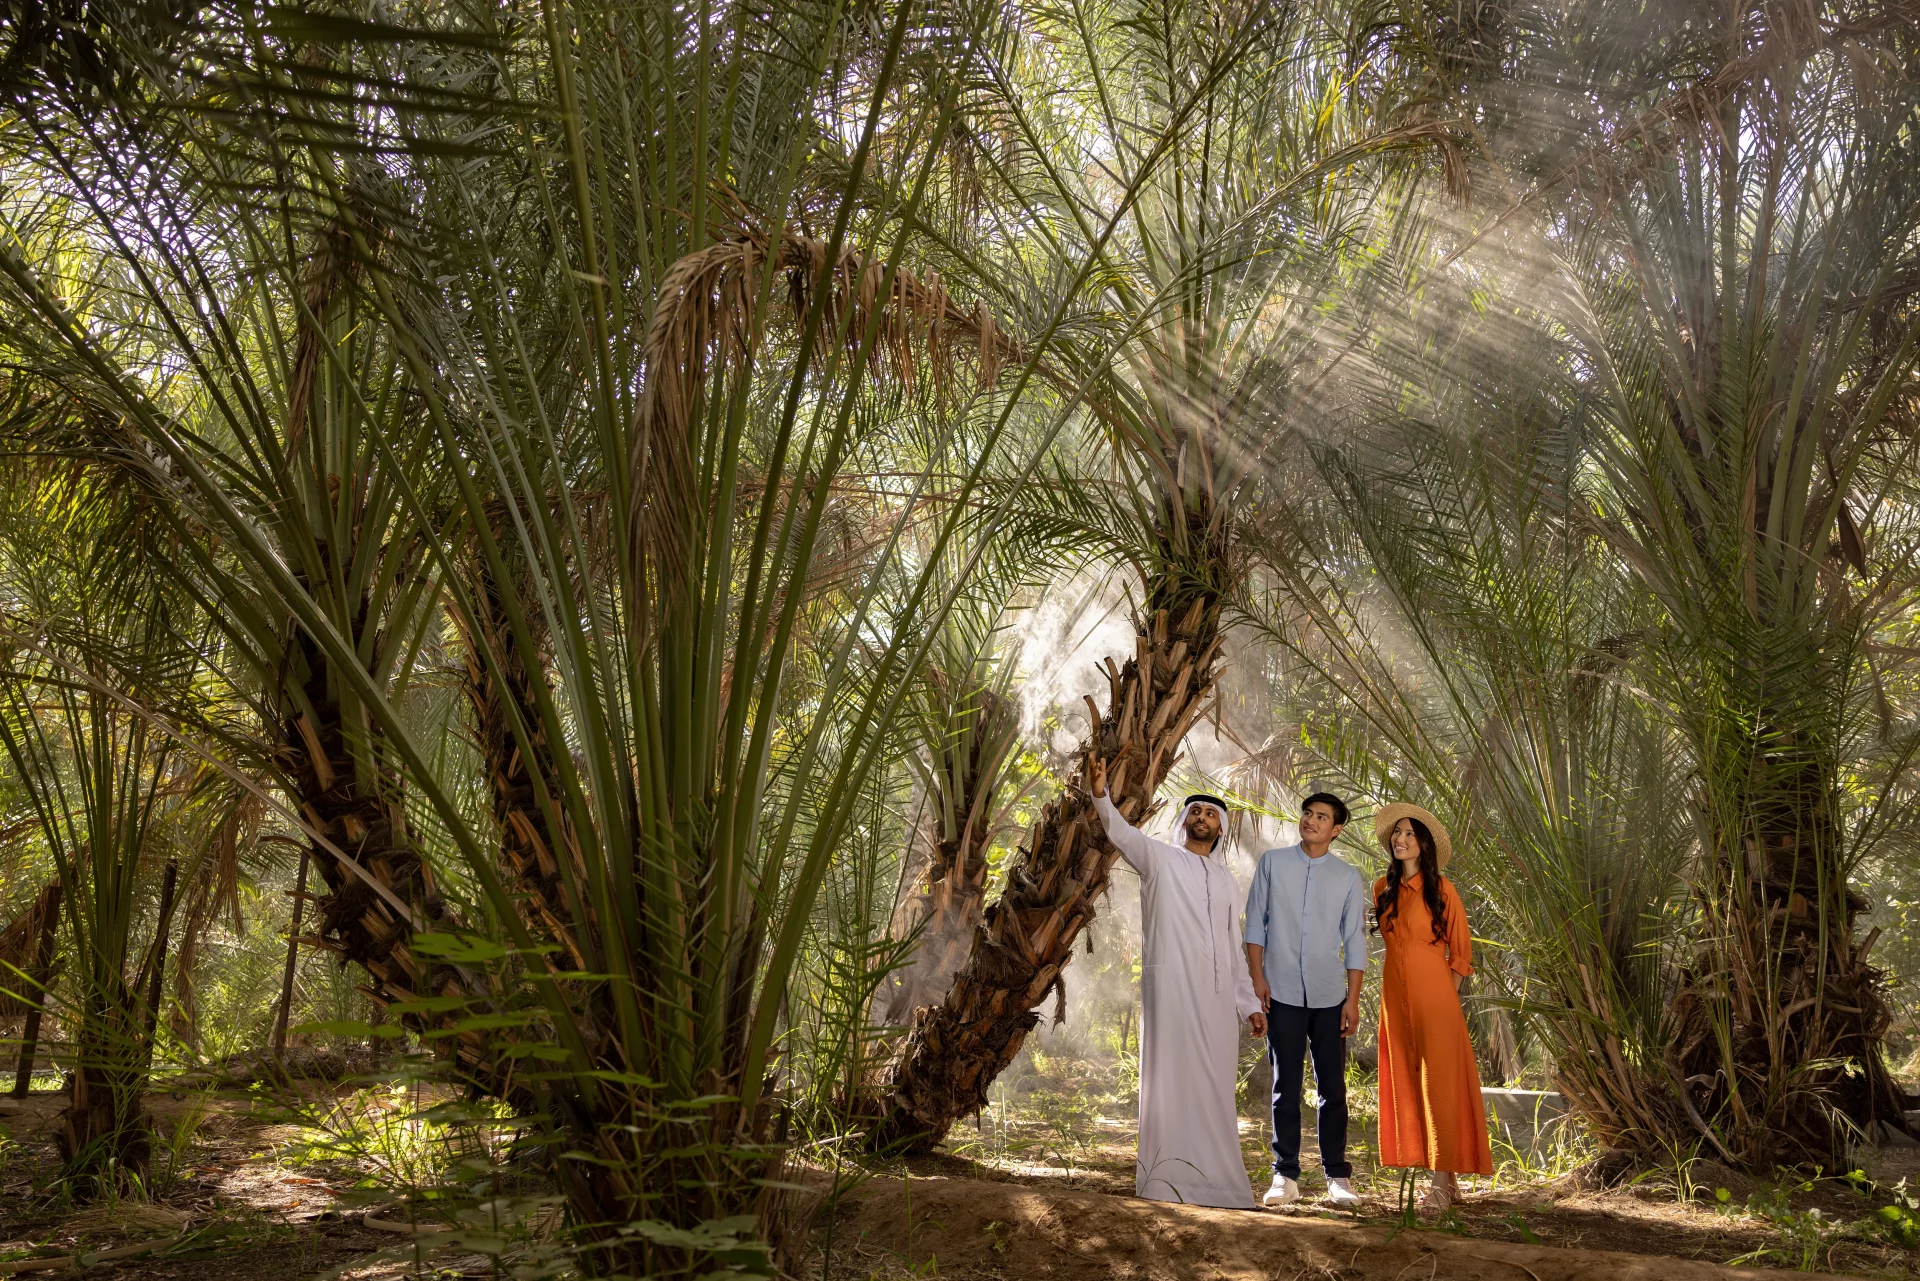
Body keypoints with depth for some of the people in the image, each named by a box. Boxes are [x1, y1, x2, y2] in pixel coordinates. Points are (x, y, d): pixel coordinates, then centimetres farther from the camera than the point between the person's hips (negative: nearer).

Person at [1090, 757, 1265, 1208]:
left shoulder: (1226, 880, 21)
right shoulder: (1159, 858, 7)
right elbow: (1123, 832, -12)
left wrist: (1249, 1003, 16)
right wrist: (1101, 795, -31)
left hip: (1218, 997, 5)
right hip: (1170, 987, -5)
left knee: (1216, 1087, 6)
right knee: (1170, 1081, -7)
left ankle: (1214, 1179, 14)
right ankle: (1163, 1183, -5)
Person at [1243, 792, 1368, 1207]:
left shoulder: (1348, 877, 6)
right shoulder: (1272, 863, 5)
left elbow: (1355, 940, 6)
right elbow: (1254, 923, 5)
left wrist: (1353, 999, 1)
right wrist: (1257, 977, -3)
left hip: (1329, 997, 1)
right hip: (1282, 993, -1)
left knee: (1332, 1088, 5)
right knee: (1286, 1087, 4)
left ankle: (1337, 1175, 15)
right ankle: (1285, 1176, 10)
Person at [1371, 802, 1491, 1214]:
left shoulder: (1441, 889, -5)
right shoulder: (1383, 889, 8)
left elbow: (1461, 949, 1)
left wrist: (1447, 995, -2)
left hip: (1434, 997, -5)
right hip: (1396, 997, 5)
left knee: (1438, 1084, -5)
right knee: (1407, 1084, 6)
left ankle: (1441, 1184, -2)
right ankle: (1445, 1178, 15)